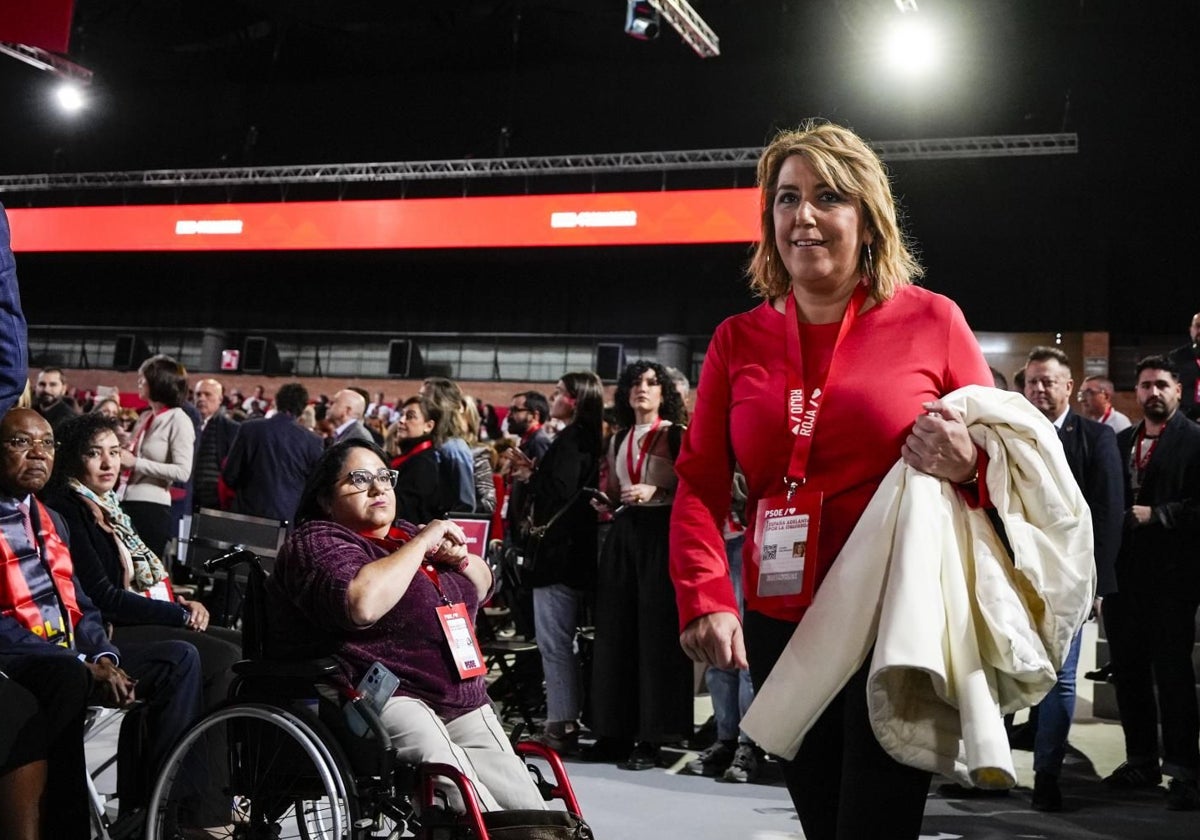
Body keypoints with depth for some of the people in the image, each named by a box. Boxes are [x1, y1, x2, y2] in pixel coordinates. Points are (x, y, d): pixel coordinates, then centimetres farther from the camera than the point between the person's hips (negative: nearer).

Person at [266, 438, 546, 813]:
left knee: (527, 808, -10)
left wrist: (458, 557, 9)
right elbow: (362, 604, -22)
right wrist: (423, 542, -11)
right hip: (381, 699, -8)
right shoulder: (317, 543, 0)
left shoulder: (406, 536, 25)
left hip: (466, 705, 8)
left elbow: (481, 586, 32)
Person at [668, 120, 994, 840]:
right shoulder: (739, 340, 8)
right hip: (781, 625, 4)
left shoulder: (931, 321, 0)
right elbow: (699, 483, 3)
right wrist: (705, 598, -12)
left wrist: (967, 465, -17)